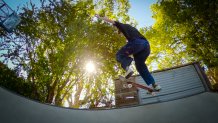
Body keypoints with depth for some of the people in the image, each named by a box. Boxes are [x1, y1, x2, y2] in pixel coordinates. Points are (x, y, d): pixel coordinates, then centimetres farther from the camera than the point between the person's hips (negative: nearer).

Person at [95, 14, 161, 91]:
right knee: (140, 66, 16)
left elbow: (110, 20, 27)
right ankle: (154, 85, 8)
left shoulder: (122, 26, 23)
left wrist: (99, 17, 40)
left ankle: (127, 68, -24)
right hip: (146, 44, 7)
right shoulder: (132, 28, 41)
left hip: (136, 42, -7)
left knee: (119, 55, 7)